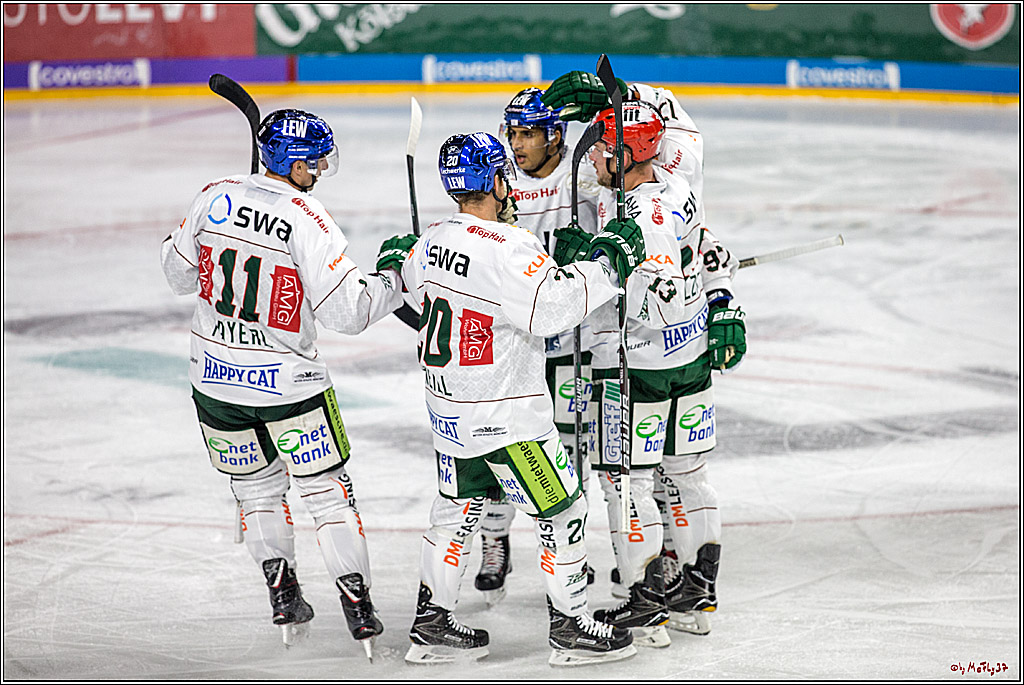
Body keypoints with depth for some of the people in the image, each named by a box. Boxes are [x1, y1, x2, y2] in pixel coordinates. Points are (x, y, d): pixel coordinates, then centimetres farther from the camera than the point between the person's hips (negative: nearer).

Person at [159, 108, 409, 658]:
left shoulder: (215, 197, -4)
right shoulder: (308, 224, -19)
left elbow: (180, 274, 8)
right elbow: (347, 310, -19)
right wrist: (391, 283, -3)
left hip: (214, 376, 4)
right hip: (286, 381, -4)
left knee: (255, 483, 21)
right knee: (327, 488, 8)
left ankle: (282, 593, 16)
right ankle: (357, 606, 6)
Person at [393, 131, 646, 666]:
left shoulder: (433, 239, 3)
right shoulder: (506, 250, -24)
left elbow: (413, 287, 22)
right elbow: (552, 306, -32)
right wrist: (604, 261, -23)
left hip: (450, 412, 8)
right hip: (504, 417, -8)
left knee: (458, 509, 20)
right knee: (560, 512, 4)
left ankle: (431, 624, 24)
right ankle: (571, 628, 11)